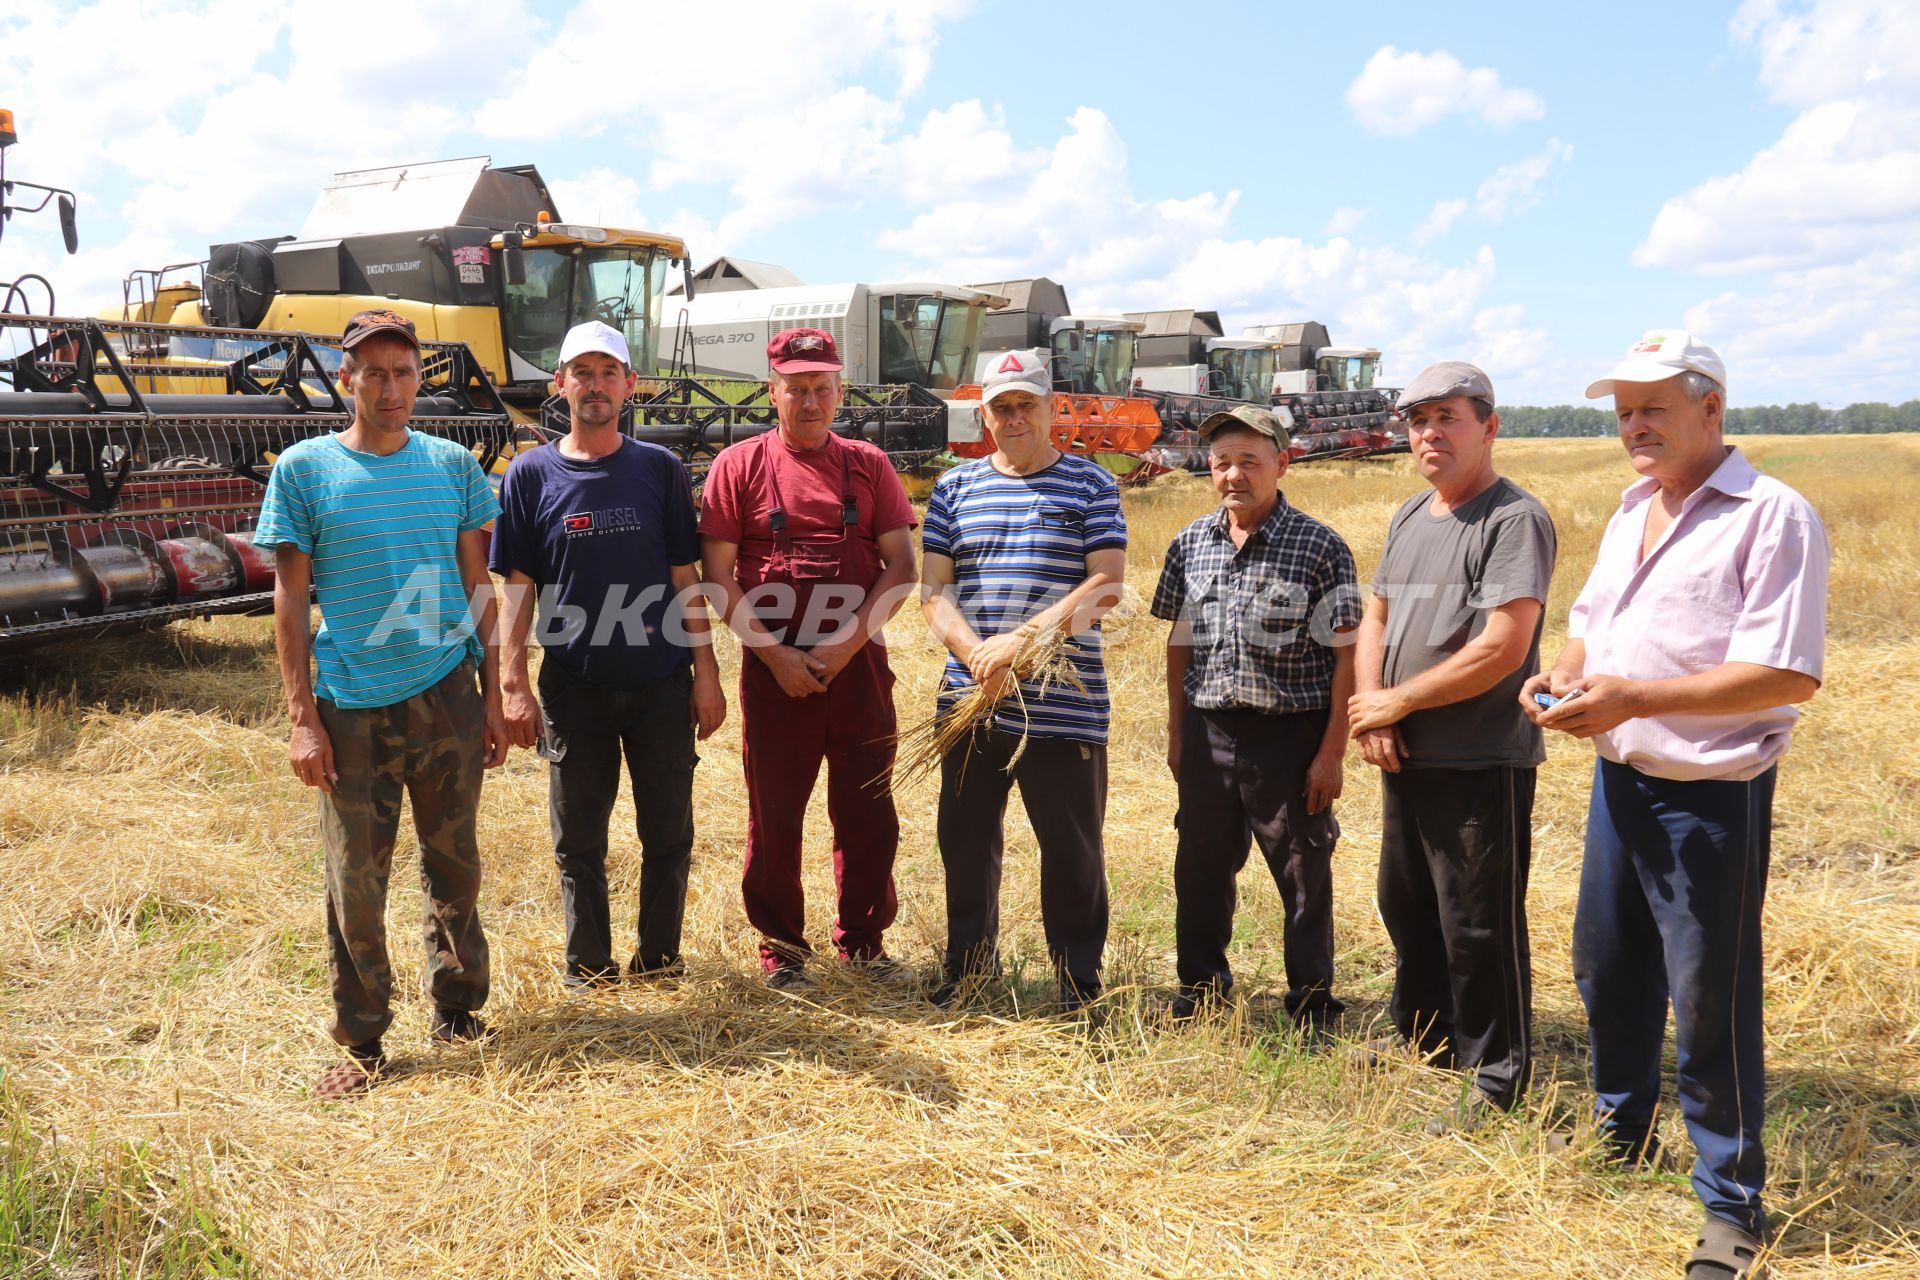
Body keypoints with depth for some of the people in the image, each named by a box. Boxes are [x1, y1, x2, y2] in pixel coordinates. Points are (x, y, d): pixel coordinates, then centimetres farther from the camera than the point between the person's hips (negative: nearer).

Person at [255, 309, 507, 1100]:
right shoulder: (304, 469, -1)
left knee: (453, 863, 10)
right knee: (355, 880, 3)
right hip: (353, 707, -2)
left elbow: (479, 589, 9)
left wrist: (493, 695, 6)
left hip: (449, 698, 2)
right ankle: (361, 1041, 17)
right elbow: (290, 602, -1)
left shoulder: (451, 466, 5)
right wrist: (302, 718, -6)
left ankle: (456, 1005, 27)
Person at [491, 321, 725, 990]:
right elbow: (518, 587, 1)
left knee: (669, 834, 8)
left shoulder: (660, 468, 3)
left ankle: (658, 959, 24)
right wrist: (513, 685, -6)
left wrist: (706, 672, -1)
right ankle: (589, 970, 23)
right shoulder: (531, 473, 2)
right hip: (573, 687, 0)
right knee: (579, 840, 9)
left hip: (661, 684, 0)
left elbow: (685, 576, 4)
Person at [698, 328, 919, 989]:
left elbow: (901, 566, 2)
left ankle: (863, 940, 24)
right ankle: (781, 948, 21)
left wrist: (848, 642, -11)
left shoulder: (868, 464, 6)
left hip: (858, 665, 2)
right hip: (774, 670, -1)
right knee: (775, 815, 6)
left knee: (867, 811, 8)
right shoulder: (740, 465, 1)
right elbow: (718, 575, -3)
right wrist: (774, 652, -11)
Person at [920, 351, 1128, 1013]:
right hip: (970, 698, 3)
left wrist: (1023, 640, -17)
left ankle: (1078, 983, 18)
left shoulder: (1090, 485, 3)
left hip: (1063, 703, -3)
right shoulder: (955, 487, 11)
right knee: (966, 840, 12)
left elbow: (1106, 584, -7)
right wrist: (978, 657, -12)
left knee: (1073, 846, 2)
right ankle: (968, 966, 29)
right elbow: (933, 589, 5)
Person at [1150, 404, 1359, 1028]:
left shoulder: (1321, 547, -8)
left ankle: (1312, 1011, 20)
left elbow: (1347, 655, -9)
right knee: (1200, 871, 14)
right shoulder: (1190, 543, 6)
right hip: (1209, 734, 5)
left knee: (1304, 880, 6)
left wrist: (1332, 753, -12)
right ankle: (1199, 995, 32)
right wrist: (1177, 735, 12)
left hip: (1292, 736, -4)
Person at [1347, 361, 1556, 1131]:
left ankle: (1498, 1082, 13)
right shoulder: (1409, 518, 14)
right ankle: (1421, 1035, 39)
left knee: (1479, 928, -2)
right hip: (1405, 756, 8)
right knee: (1407, 907, 20)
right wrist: (1370, 712, -1)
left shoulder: (1515, 519, -12)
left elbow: (1503, 647, -21)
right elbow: (1375, 620, 17)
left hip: (1482, 764, -8)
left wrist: (1398, 701, -13)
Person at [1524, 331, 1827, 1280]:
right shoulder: (1632, 509, 11)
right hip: (1620, 779, 8)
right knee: (1605, 966, 21)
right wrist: (1563, 671, 0)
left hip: (1710, 798, -8)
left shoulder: (1773, 517, -16)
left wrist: (1636, 697, -28)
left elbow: (1789, 673, -23)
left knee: (1710, 1006, 0)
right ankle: (1622, 1130, 43)